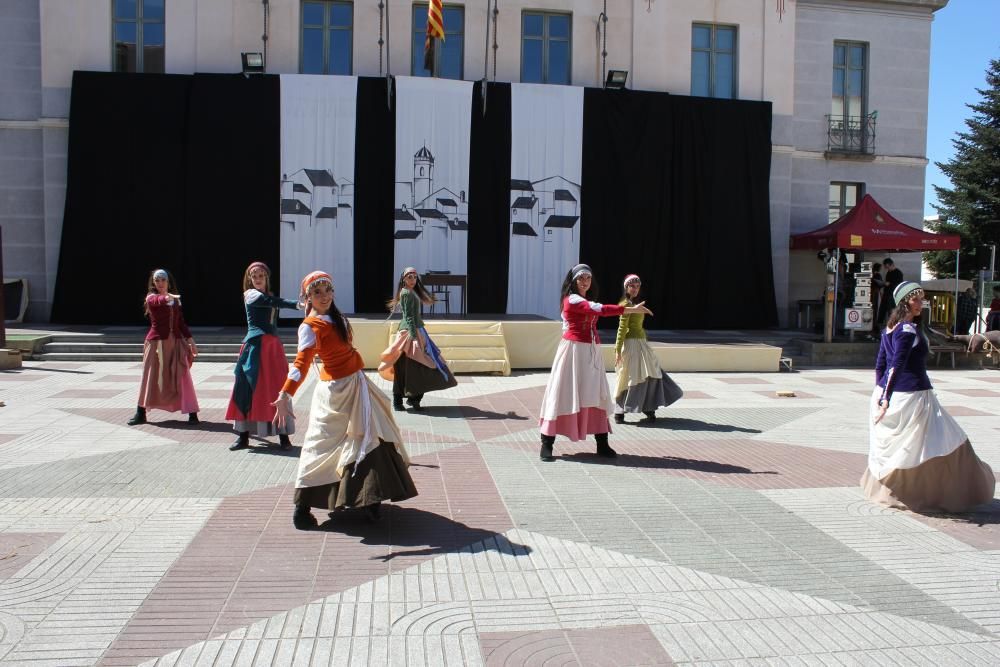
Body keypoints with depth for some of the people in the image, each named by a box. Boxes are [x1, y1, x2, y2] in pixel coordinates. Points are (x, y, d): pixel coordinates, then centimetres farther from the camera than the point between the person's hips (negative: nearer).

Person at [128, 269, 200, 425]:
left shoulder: (176, 300, 10)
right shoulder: (151, 297, -3)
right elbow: (158, 301, -29)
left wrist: (190, 340, 7)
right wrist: (167, 297, -51)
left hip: (176, 343, 3)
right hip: (157, 342, -3)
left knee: (182, 378, -1)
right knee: (150, 378, 4)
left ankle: (192, 413, 2)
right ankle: (140, 414, 17)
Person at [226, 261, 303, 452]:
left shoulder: (269, 296, 19)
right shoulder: (251, 294, -1)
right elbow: (275, 302, -19)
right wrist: (298, 304, -31)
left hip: (273, 346, 5)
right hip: (255, 346, -5)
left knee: (277, 390, 0)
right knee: (249, 389, -3)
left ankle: (283, 436, 1)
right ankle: (243, 436, 6)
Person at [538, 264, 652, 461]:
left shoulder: (587, 302, 19)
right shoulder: (572, 299, -10)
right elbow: (600, 309, -22)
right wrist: (631, 309, -22)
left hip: (591, 352, 8)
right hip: (574, 350, -8)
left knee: (596, 396, 6)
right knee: (564, 394, -6)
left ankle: (602, 444, 10)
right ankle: (546, 444, 0)